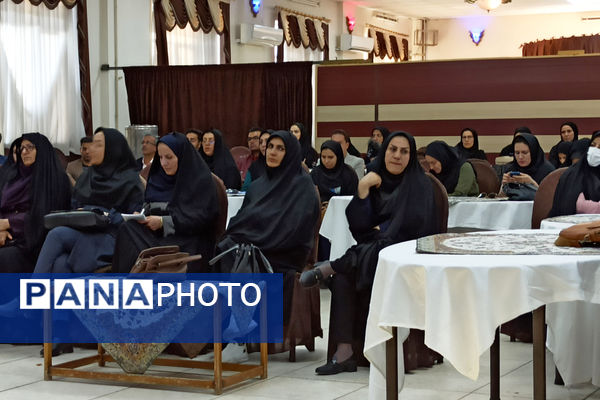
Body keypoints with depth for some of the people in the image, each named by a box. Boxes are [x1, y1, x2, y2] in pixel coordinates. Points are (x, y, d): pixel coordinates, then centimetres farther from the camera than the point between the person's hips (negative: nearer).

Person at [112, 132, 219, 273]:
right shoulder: (158, 177, 17)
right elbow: (149, 204, 22)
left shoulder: (201, 179, -2)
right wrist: (142, 215, -3)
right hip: (158, 234, 6)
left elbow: (203, 217, -10)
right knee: (126, 230, -23)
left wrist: (164, 222, -14)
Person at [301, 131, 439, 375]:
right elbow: (358, 225, 3)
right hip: (371, 251, 4)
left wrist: (380, 230, -3)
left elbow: (412, 227, -10)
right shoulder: (376, 182, 13)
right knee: (342, 279, -28)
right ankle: (344, 353, -30)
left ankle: (329, 268, -13)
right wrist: (362, 189, -8)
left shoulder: (420, 186, 2)